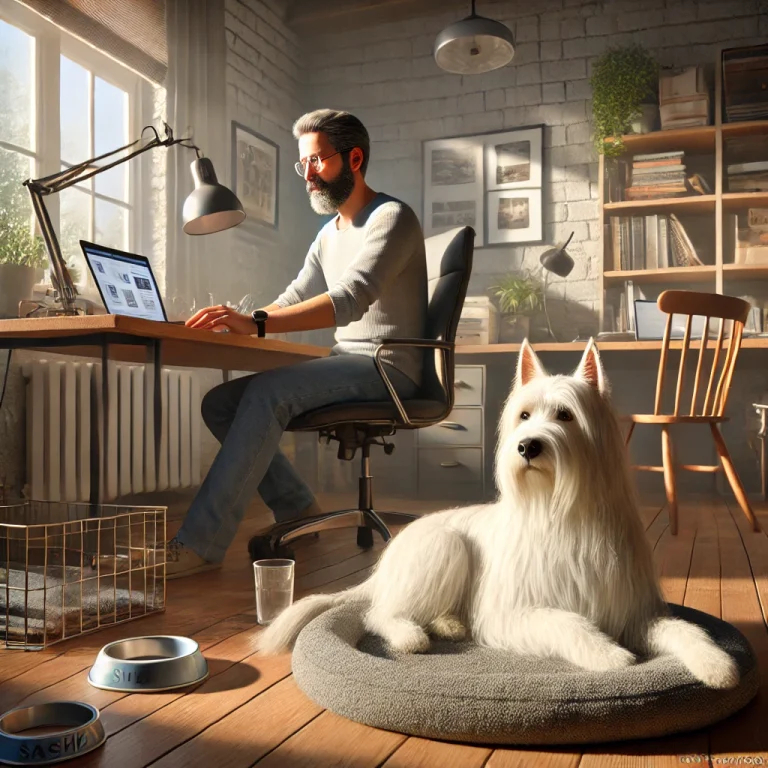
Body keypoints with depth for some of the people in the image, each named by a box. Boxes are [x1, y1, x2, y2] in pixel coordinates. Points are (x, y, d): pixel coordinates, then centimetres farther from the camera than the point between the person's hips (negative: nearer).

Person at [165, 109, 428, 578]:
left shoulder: (392, 218, -9)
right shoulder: (330, 234, 20)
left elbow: (351, 299, -26)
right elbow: (293, 301, 17)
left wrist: (256, 323, -36)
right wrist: (234, 324, -2)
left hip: (387, 368, -9)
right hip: (347, 364, 9)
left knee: (266, 393, -29)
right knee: (220, 403, -4)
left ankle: (200, 546, -27)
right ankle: (298, 512, 1)